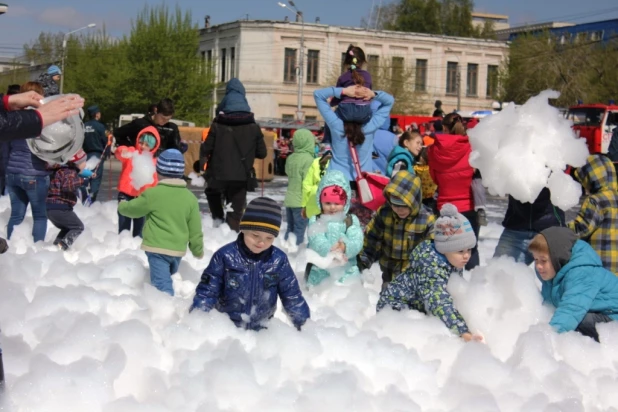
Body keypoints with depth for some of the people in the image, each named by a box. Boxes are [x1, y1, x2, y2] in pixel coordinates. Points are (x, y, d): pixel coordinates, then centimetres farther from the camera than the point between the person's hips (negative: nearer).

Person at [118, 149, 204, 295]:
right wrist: (198, 250, 20)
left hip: (157, 248, -5)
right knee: (167, 278, 29)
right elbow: (195, 230, 6)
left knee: (162, 286, -10)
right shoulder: (190, 198, 4)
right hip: (178, 250, 6)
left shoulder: (153, 194, -10)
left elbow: (132, 209, 5)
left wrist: (122, 205, 29)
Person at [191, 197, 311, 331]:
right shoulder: (225, 256, -17)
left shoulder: (279, 260, -11)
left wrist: (305, 324, 2)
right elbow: (207, 292, -10)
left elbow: (292, 296, 0)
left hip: (262, 331, 2)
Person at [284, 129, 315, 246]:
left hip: (289, 200, 8)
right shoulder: (308, 159, -14)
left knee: (290, 229, 16)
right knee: (299, 231, -4)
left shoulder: (290, 158, 8)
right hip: (301, 202, -8)